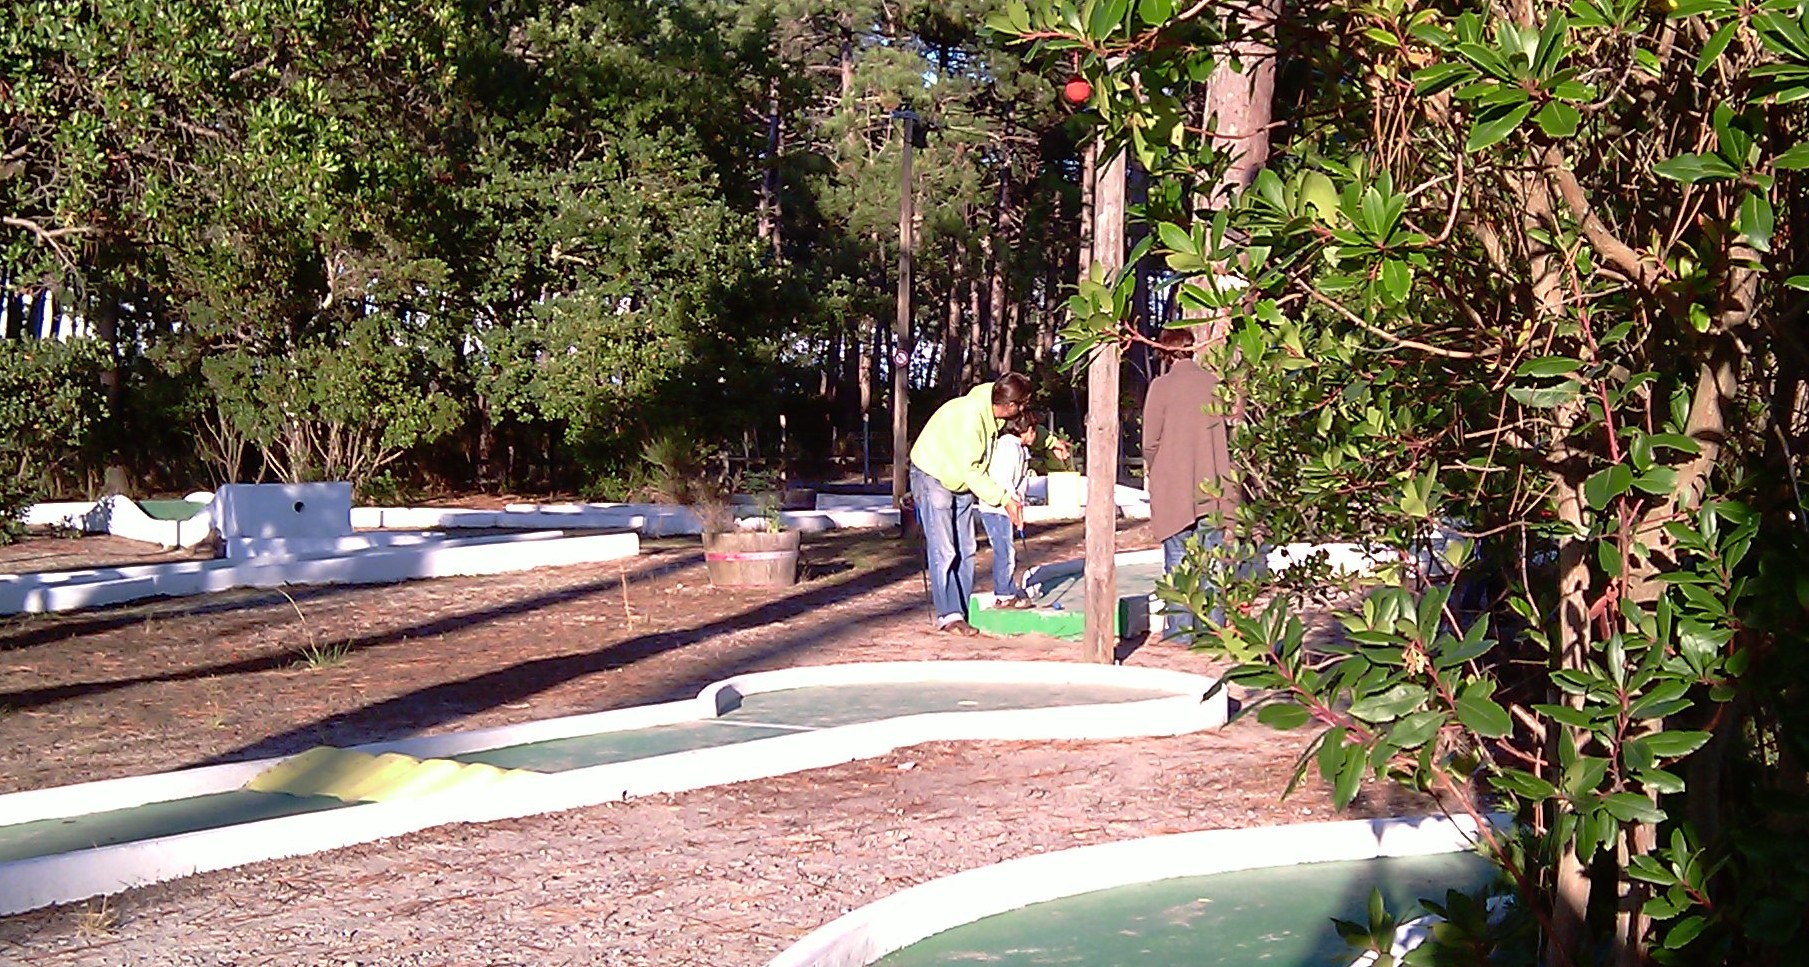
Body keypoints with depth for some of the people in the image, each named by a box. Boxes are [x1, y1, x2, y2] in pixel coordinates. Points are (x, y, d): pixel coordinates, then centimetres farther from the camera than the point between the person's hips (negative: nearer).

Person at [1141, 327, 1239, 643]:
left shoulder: (1162, 386, -7)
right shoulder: (1214, 383, 4)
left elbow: (1151, 442, -5)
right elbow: (1230, 432, 7)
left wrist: (1152, 474, 12)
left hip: (1174, 488, -3)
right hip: (1213, 487, 3)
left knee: (1178, 560, 2)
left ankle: (1180, 628, 2)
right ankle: (1212, 627, 8)